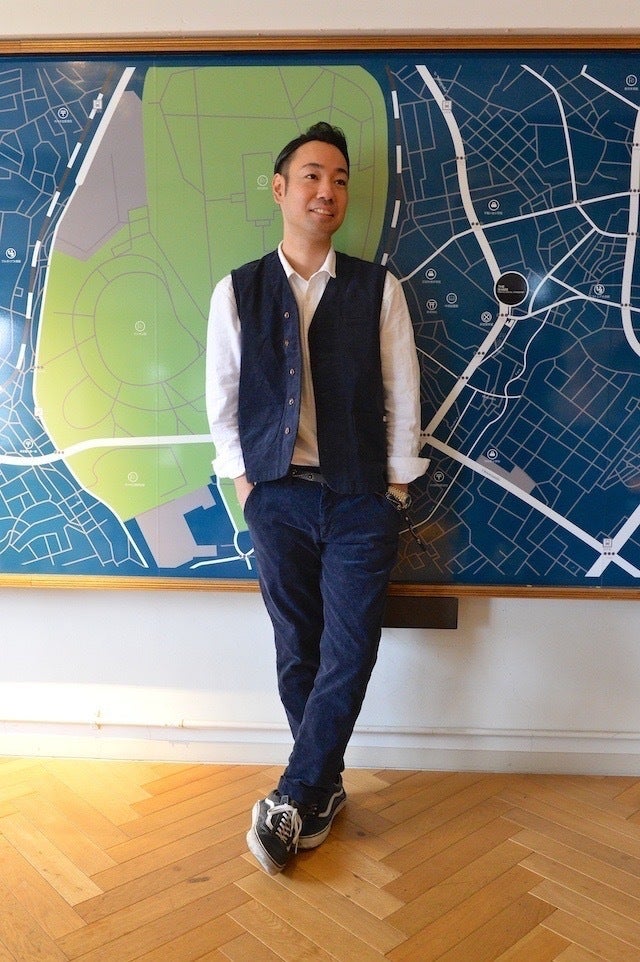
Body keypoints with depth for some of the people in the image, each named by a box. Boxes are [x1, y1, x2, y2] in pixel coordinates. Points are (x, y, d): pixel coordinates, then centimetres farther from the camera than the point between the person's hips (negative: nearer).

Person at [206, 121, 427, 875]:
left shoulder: (379, 289, 1)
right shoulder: (237, 291, 2)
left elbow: (402, 396, 2)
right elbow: (221, 397, 6)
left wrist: (396, 487, 1)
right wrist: (244, 481, 2)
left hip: (362, 500, 0)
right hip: (278, 496, 1)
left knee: (349, 653, -2)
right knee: (297, 652, 8)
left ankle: (293, 800, 15)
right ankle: (324, 789, 27)